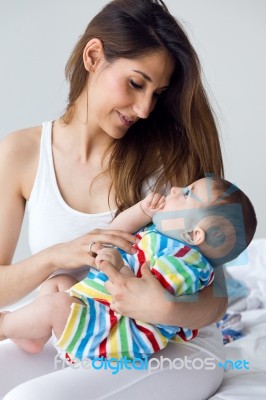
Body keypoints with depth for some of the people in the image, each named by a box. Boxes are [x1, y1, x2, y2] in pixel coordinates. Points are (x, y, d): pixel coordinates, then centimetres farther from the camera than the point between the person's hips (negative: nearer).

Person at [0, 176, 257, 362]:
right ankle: (34, 337, 13)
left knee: (53, 306, -26)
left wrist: (120, 269, -45)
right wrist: (143, 210, 3)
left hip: (117, 335, -12)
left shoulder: (183, 260, -24)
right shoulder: (159, 232, 9)